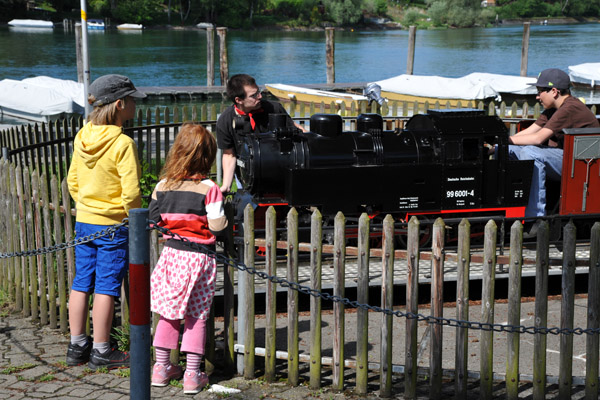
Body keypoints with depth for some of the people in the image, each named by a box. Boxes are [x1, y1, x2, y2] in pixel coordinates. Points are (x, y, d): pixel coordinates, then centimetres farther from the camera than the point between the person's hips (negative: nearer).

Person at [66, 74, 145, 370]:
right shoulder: (122, 143, -19)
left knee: (81, 283, 13)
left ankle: (77, 346, 23)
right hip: (113, 225, -7)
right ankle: (101, 351, 9)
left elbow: (73, 180, 12)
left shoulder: (82, 137, 3)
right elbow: (131, 192, -20)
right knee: (106, 287, 2)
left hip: (84, 222, 7)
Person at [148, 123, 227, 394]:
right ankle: (192, 375, 9)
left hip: (171, 253, 3)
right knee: (197, 316, 6)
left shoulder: (163, 186, -1)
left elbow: (153, 219, 6)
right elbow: (218, 227, -14)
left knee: (168, 313, 16)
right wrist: (222, 214, 6)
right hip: (199, 258, -3)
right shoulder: (209, 189, -13)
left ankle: (161, 367, 23)